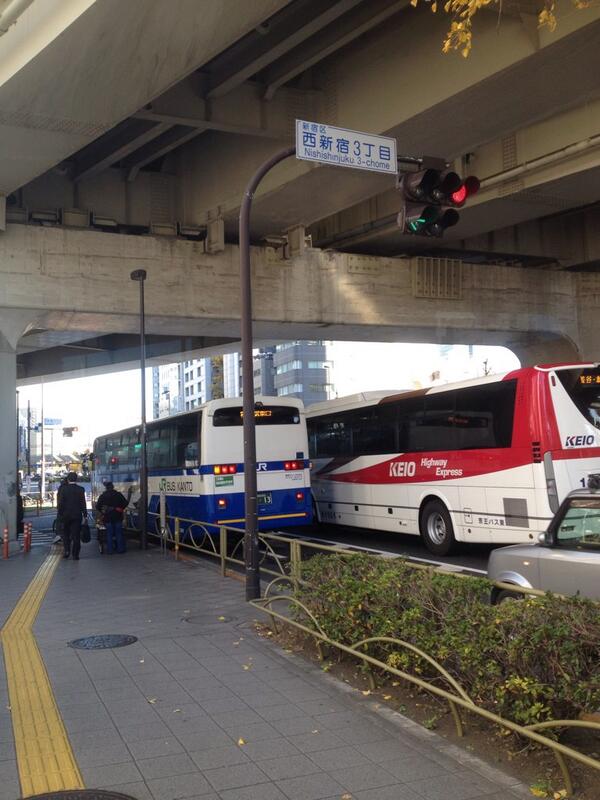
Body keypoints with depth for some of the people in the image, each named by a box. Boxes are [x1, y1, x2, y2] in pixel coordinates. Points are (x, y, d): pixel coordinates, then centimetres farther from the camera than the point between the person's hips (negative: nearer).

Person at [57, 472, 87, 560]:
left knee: (65, 534, 16)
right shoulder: (80, 489, -4)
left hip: (66, 515, 0)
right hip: (77, 515, 0)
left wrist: (59, 514, 3)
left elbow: (60, 503, -5)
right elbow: (83, 503, -4)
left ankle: (67, 551, 4)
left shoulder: (63, 489, -5)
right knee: (76, 535, 3)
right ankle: (75, 555, 2)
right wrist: (85, 515, 3)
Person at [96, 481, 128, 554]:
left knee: (109, 534, 6)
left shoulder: (102, 496, 0)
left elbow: (97, 506, -1)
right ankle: (120, 549, 8)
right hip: (117, 517, -1)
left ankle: (109, 550, 5)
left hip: (107, 518, 1)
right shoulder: (118, 494, -2)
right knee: (119, 533, 7)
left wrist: (102, 512, 14)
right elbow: (125, 503, -3)